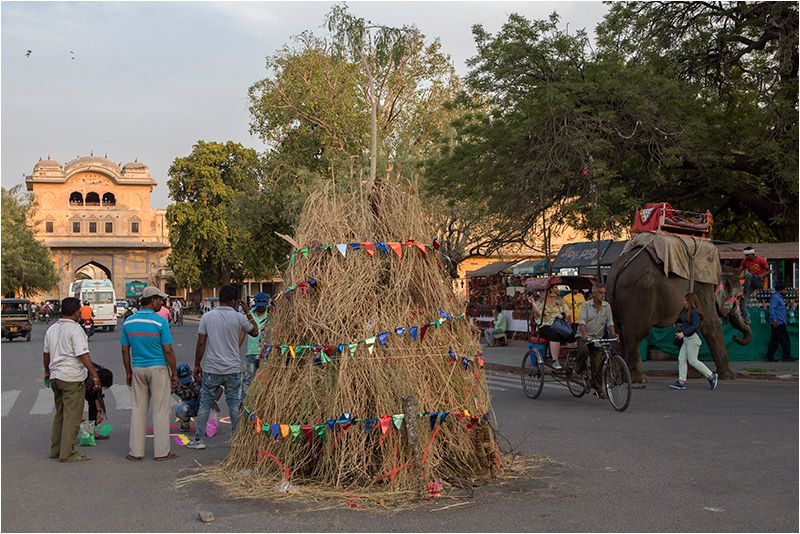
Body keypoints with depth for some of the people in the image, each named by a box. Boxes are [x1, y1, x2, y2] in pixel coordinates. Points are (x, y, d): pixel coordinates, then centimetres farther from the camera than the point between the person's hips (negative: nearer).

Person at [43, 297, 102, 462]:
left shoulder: (52, 329, 11)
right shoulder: (75, 329, -14)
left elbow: (46, 353, 20)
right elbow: (83, 355, -19)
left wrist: (47, 372, 35)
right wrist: (95, 375, -15)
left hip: (55, 377, 8)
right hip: (72, 378, -8)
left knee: (59, 414, 19)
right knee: (72, 417, -3)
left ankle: (55, 449, 24)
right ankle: (67, 453, -1)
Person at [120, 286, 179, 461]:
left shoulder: (128, 322, 3)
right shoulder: (161, 322, -13)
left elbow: (125, 350, 7)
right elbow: (168, 351, -12)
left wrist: (128, 373, 15)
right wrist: (174, 373, -2)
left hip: (137, 369, 5)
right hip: (158, 368, -5)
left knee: (138, 409, 10)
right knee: (160, 410, 3)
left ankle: (136, 451, 12)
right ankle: (161, 451, 7)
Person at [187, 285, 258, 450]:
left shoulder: (207, 317, -4)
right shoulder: (239, 317, -6)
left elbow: (201, 343, -2)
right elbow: (255, 332, 11)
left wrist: (197, 365, 8)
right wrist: (248, 313, 19)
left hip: (211, 369, 1)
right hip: (232, 369, 0)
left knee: (205, 404, 10)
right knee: (234, 405, 10)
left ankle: (198, 439, 13)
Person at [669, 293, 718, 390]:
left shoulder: (694, 312, -15)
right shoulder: (687, 311, 16)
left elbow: (695, 326, -22)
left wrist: (684, 333, -25)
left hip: (693, 338, -10)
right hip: (687, 339, 10)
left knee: (692, 360, -8)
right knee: (681, 359, 4)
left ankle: (711, 376, 3)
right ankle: (681, 382, 3)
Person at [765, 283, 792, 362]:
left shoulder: (779, 297, 21)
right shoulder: (775, 297, -11)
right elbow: (772, 308, -21)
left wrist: (785, 304, 14)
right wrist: (774, 320, -26)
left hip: (779, 323, 10)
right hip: (778, 323, -10)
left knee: (774, 340, 8)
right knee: (785, 340, -6)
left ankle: (770, 358, 8)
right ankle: (787, 357, -2)